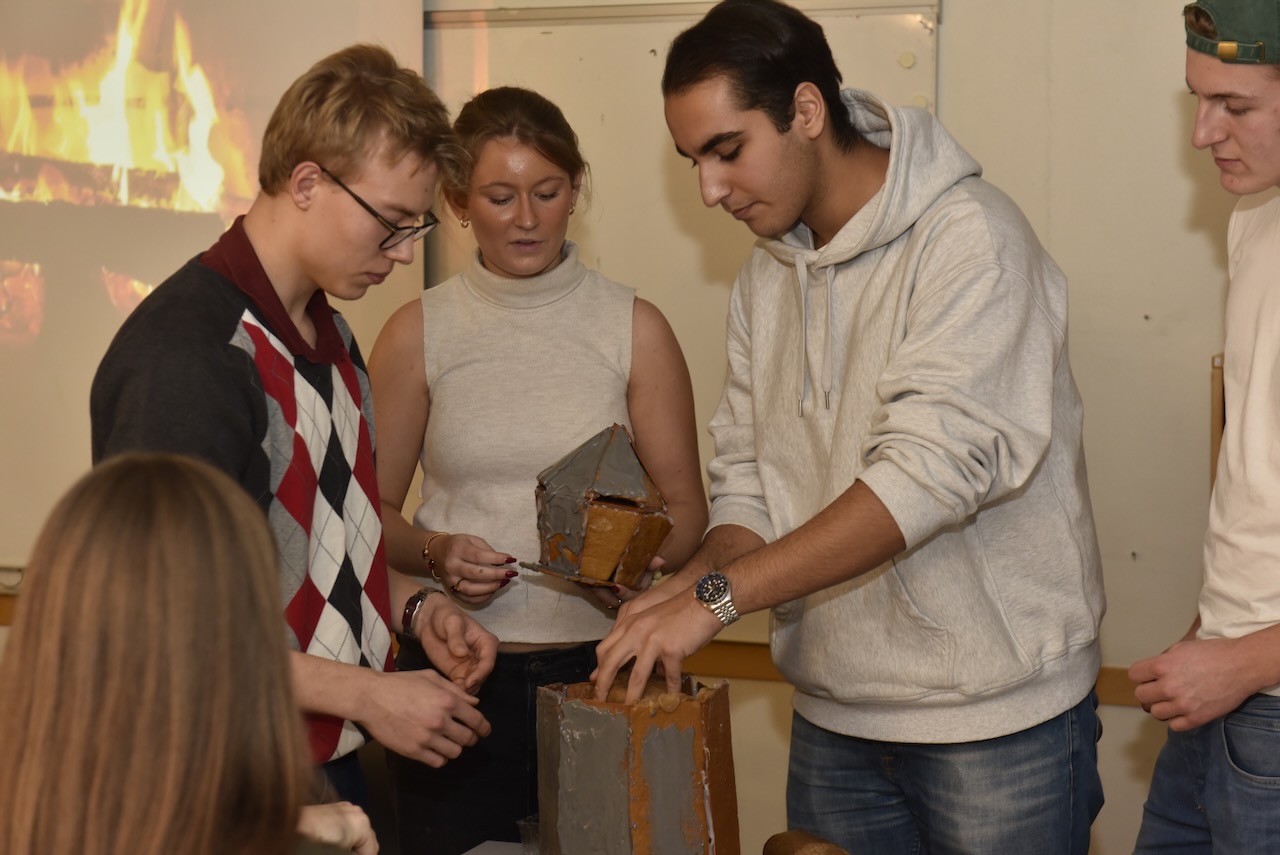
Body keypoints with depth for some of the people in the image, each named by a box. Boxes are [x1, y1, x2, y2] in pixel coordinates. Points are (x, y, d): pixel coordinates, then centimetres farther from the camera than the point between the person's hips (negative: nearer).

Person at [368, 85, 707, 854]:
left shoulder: (635, 328, 2)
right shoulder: (419, 334, 3)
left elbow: (687, 510, 4)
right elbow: (373, 509, 8)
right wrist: (436, 553, -12)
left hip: (598, 667, 0)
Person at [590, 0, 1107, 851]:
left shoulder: (968, 238, -16)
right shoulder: (766, 278, 9)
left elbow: (936, 467, -26)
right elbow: (749, 478, 10)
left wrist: (719, 595, -28)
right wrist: (690, 584, -12)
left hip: (997, 716, -6)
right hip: (833, 718, 7)